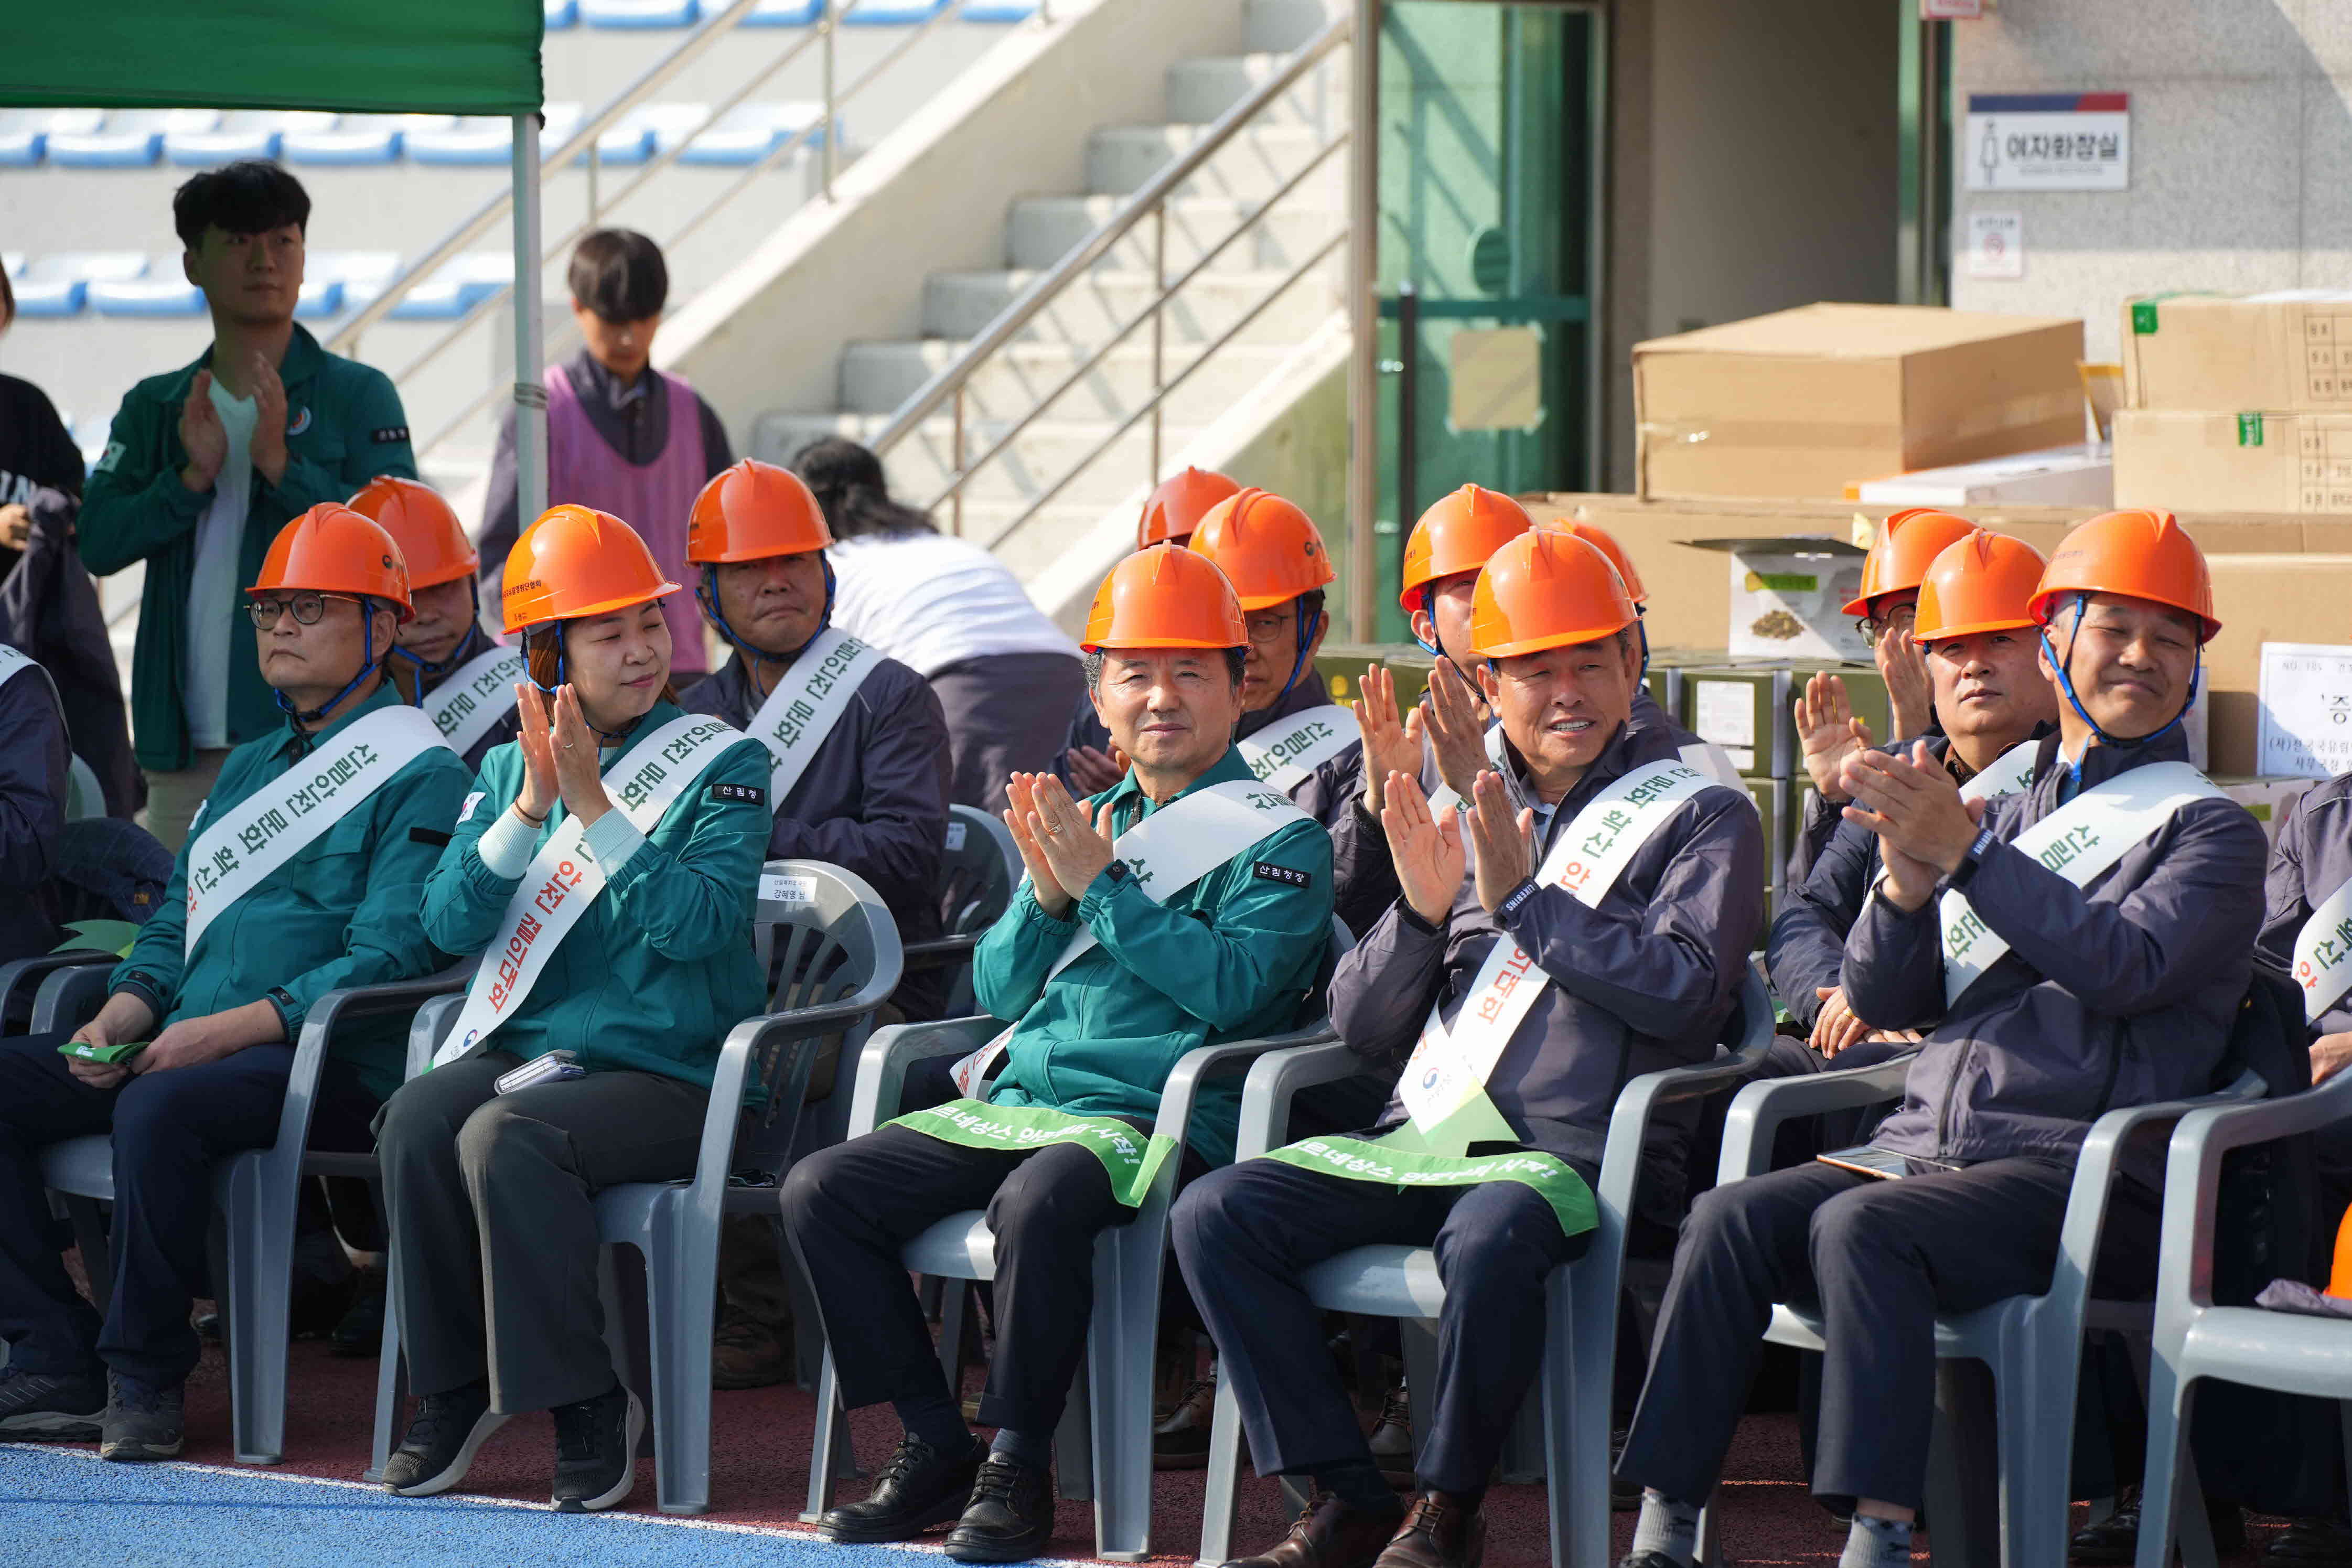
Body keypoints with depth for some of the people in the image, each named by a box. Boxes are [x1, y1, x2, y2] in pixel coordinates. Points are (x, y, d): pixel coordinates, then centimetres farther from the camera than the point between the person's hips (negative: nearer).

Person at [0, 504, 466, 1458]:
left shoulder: (419, 776, -2)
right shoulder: (248, 768, 25)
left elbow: (389, 957, -14)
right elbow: (176, 921, 23)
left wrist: (223, 1031, -21)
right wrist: (118, 1019, 0)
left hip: (332, 1066, -8)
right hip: (191, 1047, 8)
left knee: (160, 1107, -36)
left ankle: (143, 1373, -24)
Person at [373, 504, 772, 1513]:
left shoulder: (720, 766, 1)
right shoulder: (508, 769, 14)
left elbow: (696, 925, -14)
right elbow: (451, 924, 1)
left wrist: (596, 808, -18)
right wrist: (529, 807, -12)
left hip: (667, 1070, -4)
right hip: (523, 1044, 4)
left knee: (507, 1138, -32)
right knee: (417, 1122, -27)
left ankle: (588, 1410, -21)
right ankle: (452, 1393, -11)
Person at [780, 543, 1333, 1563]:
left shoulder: (1279, 840, 2)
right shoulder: (1091, 820, 22)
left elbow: (1233, 988, -14)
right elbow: (1000, 991, 17)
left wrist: (1101, 886, -12)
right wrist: (1045, 894, -2)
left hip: (1151, 1118, -7)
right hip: (1013, 1099, 7)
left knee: (1038, 1200, -38)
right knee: (821, 1190, -10)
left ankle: (1018, 1470, -24)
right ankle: (935, 1449, -5)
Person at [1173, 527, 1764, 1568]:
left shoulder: (1697, 814, 7)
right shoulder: (1465, 812, 21)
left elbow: (1685, 993, -11)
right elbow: (1361, 1029, 16)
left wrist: (1523, 897, -10)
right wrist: (1422, 912, -3)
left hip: (1575, 1153, -6)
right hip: (1419, 1134, 6)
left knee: (1486, 1236, -39)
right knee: (1215, 1214, -17)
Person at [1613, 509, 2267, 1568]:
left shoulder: (2209, 831, 8)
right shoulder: (1999, 815, 23)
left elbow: (2125, 967, -12)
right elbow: (1884, 999, 15)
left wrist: (1965, 855, -16)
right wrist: (1908, 881, -6)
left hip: (2083, 1173, -5)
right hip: (1924, 1150, 5)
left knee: (1859, 1225, -33)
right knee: (1731, 1219, -21)